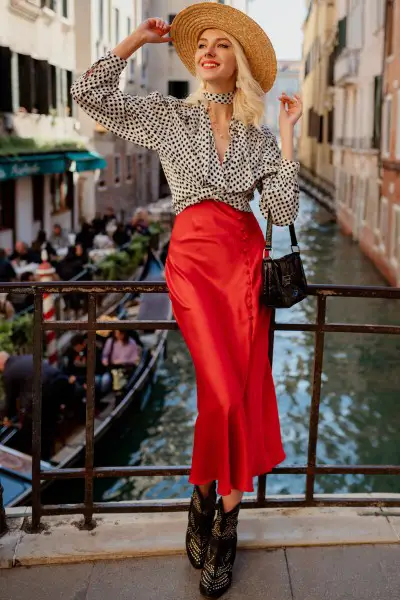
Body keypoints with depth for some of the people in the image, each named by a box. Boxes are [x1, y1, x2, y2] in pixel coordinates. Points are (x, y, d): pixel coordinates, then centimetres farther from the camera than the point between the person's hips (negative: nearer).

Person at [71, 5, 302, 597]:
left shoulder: (259, 136, 13)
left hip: (246, 258, 2)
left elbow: (283, 211, 2)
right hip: (194, 254, -2)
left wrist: (286, 133, 1)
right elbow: (89, 93, 3)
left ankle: (210, 503, 7)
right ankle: (220, 519, 6)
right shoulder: (168, 114, 11)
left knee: (247, 387, -8)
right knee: (225, 388, -14)